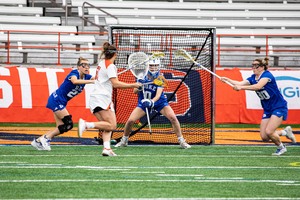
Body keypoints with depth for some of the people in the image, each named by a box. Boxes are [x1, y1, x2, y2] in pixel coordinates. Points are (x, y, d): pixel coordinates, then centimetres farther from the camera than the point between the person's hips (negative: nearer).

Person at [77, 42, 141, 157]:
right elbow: (115, 84, -17)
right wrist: (132, 85, -13)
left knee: (107, 126, 5)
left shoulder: (102, 63, 18)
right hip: (103, 98, -9)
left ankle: (106, 148, -13)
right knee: (112, 125, -14)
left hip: (94, 98, 9)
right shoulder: (110, 66, -7)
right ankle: (86, 124, -26)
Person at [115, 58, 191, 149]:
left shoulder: (160, 78, -19)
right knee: (130, 121, -11)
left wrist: (152, 101, -50)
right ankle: (124, 141, 16)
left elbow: (158, 94, -30)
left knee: (172, 117, -22)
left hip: (159, 102, -2)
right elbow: (135, 91, -7)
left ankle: (181, 141, -9)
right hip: (143, 101, 2)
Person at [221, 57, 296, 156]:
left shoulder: (267, 75, -18)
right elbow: (240, 83, -8)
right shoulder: (253, 78, 5)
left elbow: (258, 86, -35)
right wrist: (227, 80, -22)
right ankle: (285, 132, 24)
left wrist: (241, 87, -41)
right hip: (267, 110, 8)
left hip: (279, 108, -8)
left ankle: (281, 147, 8)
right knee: (264, 137, 0)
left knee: (268, 132, -19)